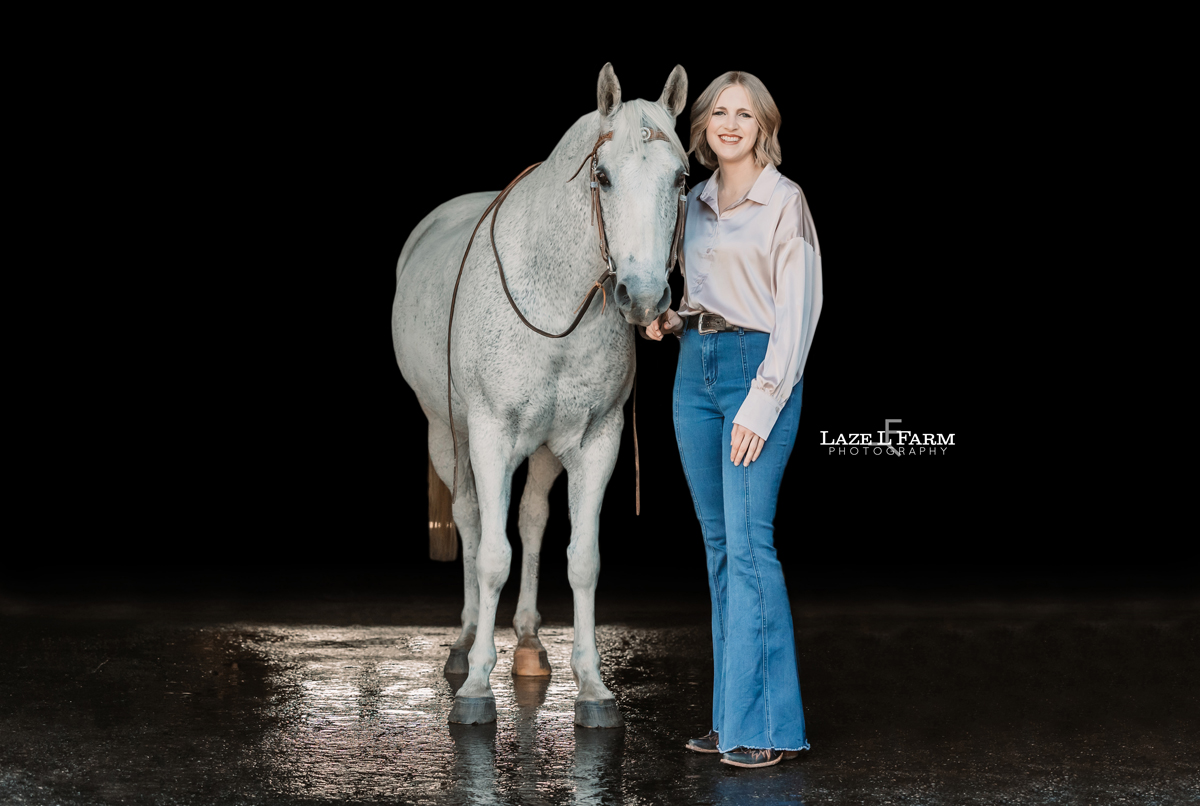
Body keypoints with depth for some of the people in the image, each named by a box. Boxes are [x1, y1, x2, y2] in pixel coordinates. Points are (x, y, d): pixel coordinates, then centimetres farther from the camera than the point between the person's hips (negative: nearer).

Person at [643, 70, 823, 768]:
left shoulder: (784, 201, -6)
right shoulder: (697, 202, 14)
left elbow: (797, 311, -11)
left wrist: (763, 402, -17)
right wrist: (672, 321, 5)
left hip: (757, 367, -7)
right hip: (695, 368, 7)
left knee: (749, 543, -12)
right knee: (719, 545, 8)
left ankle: (768, 725, -9)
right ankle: (734, 716, 15)